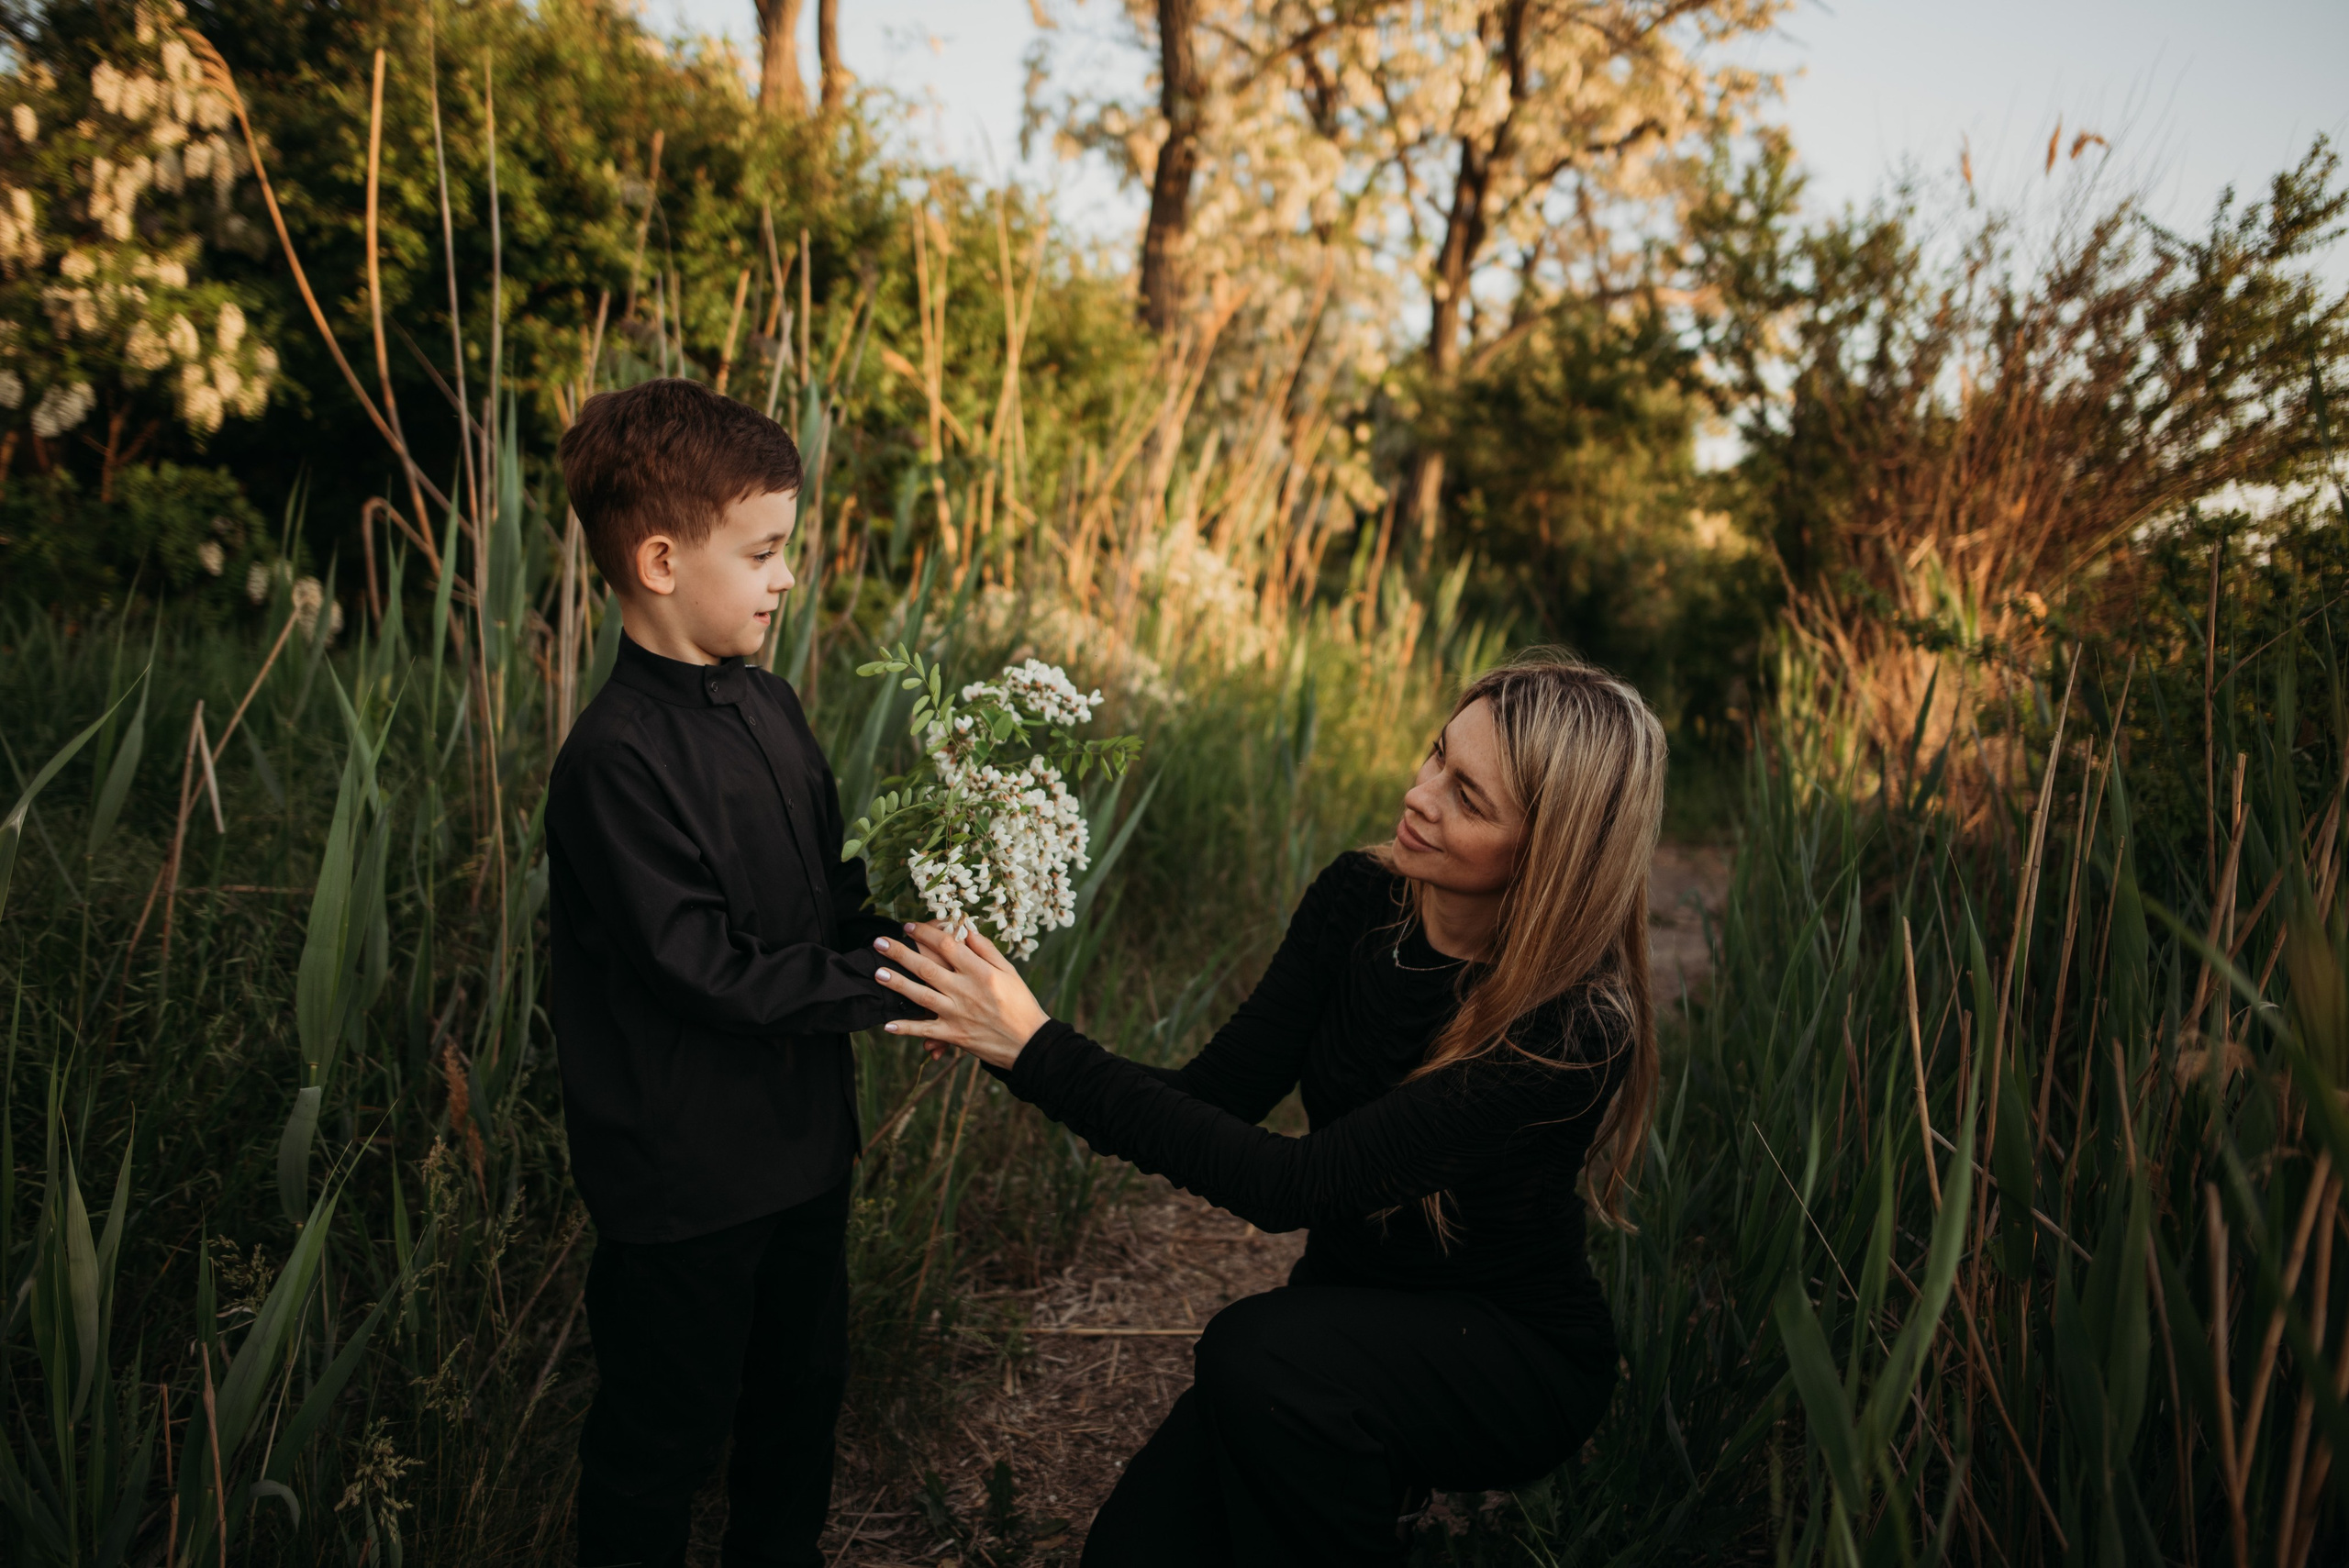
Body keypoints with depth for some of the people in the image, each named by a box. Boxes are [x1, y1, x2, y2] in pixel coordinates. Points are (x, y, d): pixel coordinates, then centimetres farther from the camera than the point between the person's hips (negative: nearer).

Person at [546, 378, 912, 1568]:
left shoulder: (769, 710, 3)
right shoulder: (616, 760, -23)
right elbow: (703, 970, -25)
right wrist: (888, 983, -22)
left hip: (801, 1142, 8)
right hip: (682, 1178, -8)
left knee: (802, 1392, 25)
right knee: (665, 1434, 13)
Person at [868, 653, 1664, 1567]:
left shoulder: (1577, 1029, -29)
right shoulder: (1359, 900, -10)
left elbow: (1292, 1186, -33)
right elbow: (1215, 1097, -9)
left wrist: (1039, 1050, -34)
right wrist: (1006, 1048, -25)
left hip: (1518, 1359, -4)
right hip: (1350, 1321, 5)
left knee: (1258, 1352, -32)